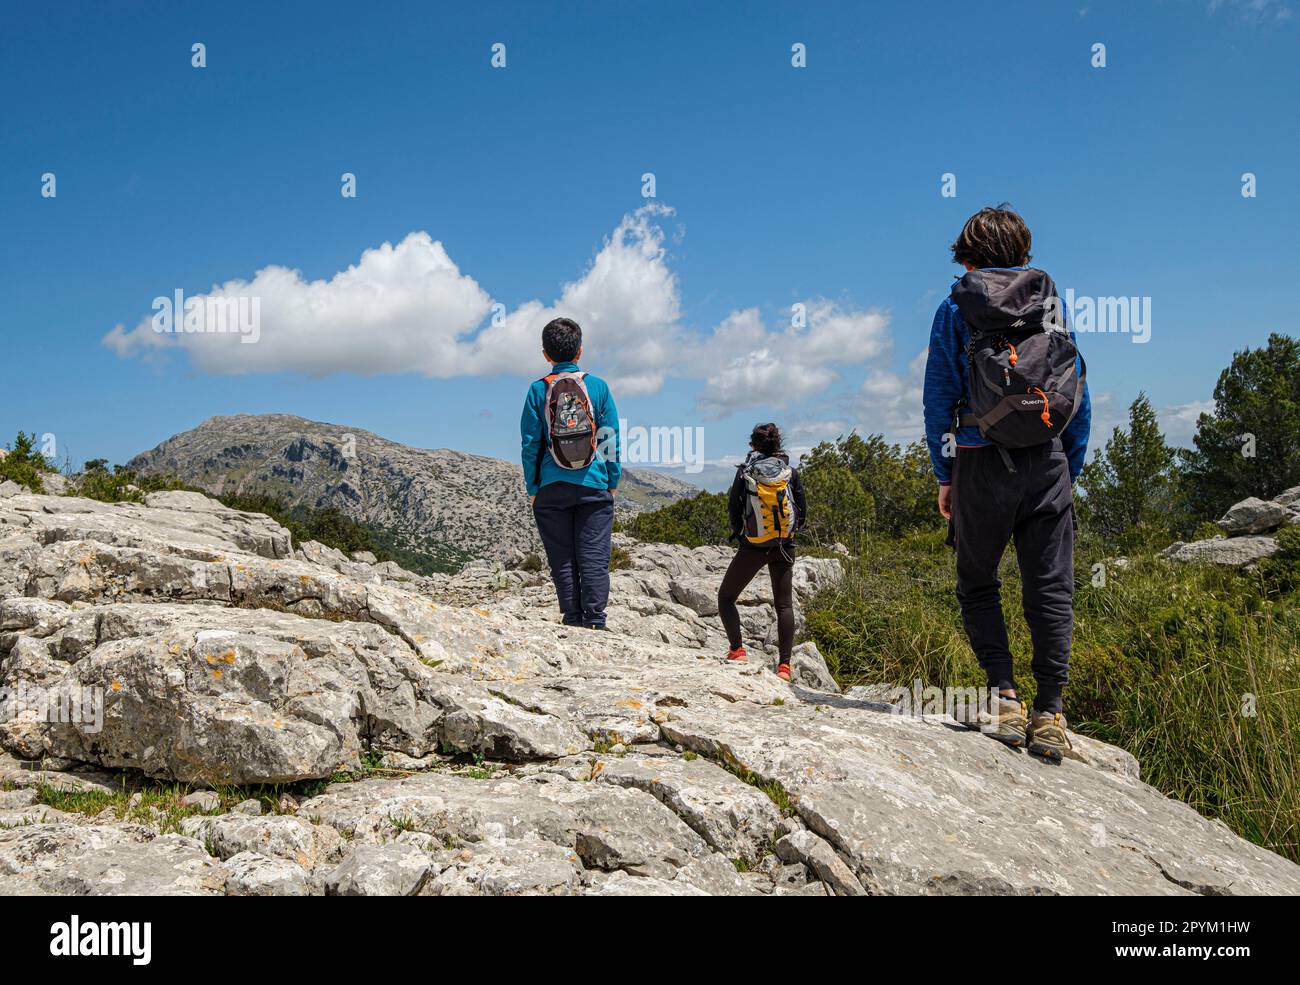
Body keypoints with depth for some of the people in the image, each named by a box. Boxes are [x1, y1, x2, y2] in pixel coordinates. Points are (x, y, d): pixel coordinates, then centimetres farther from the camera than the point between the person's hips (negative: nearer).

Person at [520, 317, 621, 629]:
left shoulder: (538, 390, 0)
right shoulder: (598, 386, 1)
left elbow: (530, 443, 1)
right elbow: (611, 438, 2)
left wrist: (532, 487, 9)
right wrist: (613, 481, 11)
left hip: (553, 488, 0)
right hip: (594, 487, 0)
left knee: (563, 560, 6)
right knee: (594, 557, 1)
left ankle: (573, 622, 5)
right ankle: (595, 622, -5)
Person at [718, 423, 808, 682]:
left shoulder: (745, 471, -6)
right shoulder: (791, 473, -1)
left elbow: (733, 508, -4)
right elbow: (802, 512, 0)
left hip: (752, 546, -2)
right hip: (784, 548, 2)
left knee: (726, 597, 13)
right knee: (784, 605, 7)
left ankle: (737, 650, 0)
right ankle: (785, 664, 0)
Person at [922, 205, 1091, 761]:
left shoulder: (956, 309, 4)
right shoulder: (1053, 304, 12)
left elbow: (939, 399, 1)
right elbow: (1082, 400, 11)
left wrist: (944, 476, 7)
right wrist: (1069, 475, 16)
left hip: (983, 464, -2)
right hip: (1049, 464, 2)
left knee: (978, 586, 11)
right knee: (1051, 589, 4)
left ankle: (1003, 694, -3)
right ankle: (1050, 713, 0)